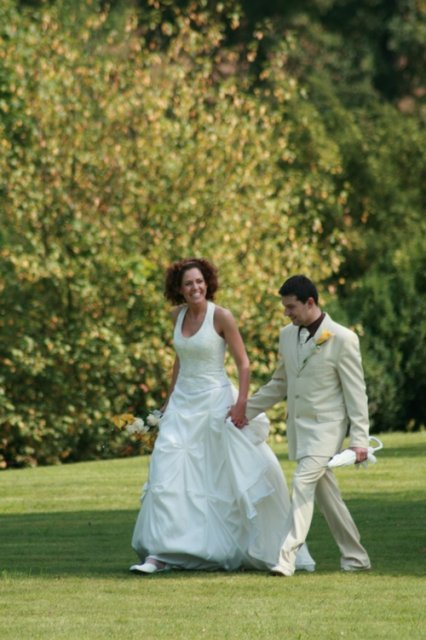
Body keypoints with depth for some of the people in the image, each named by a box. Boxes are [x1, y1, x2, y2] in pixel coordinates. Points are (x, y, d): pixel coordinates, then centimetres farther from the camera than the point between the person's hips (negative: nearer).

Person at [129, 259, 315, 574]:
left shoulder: (222, 317, -11)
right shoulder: (178, 314, 7)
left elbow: (244, 364, -10)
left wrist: (241, 403, -21)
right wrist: (171, 398, 23)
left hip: (216, 403, -5)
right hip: (183, 404, 5)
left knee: (238, 477, 0)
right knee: (167, 477, -4)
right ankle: (160, 554, -3)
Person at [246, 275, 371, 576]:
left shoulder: (343, 339, -10)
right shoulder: (288, 335, 10)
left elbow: (356, 392, -9)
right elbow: (280, 383, 22)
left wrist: (359, 438, -13)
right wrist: (246, 409, 16)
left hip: (326, 427, -7)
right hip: (299, 426, 7)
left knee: (303, 485, -20)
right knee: (326, 494, 11)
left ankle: (288, 556, -25)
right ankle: (355, 556, 21)